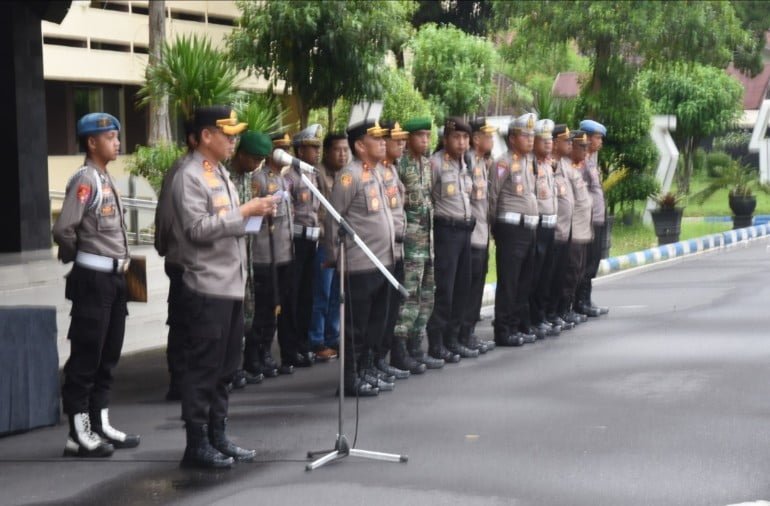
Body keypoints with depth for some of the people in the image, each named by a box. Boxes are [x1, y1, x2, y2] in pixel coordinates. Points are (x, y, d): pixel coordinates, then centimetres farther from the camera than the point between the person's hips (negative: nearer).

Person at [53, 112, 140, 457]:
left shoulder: (106, 179, 14)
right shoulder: (85, 179, -14)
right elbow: (63, 229, -21)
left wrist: (120, 263, 12)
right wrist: (76, 258, -5)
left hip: (113, 277, 9)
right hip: (93, 279, -9)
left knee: (108, 355, 13)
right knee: (86, 356, -4)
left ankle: (100, 425, 21)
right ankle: (79, 434, 1)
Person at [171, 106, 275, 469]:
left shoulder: (221, 174, 18)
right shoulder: (190, 177, -12)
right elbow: (198, 229, -20)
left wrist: (253, 214, 11)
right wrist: (243, 212, -19)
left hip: (231, 286, 9)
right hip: (207, 288, -9)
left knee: (224, 369, 13)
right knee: (204, 369, -4)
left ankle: (217, 438, 21)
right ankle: (197, 444, 2)